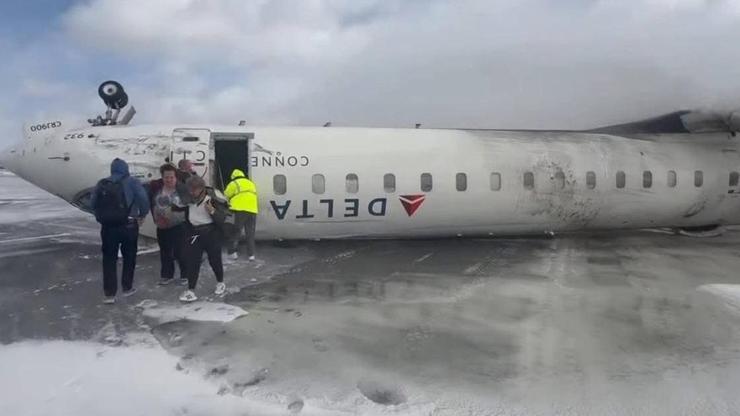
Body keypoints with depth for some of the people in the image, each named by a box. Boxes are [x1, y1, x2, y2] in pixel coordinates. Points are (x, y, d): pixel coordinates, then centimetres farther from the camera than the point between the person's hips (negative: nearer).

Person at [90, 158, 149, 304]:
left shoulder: (102, 184, 7)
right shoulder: (132, 182, -4)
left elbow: (92, 203, 5)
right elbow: (143, 198, -16)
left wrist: (102, 216, 16)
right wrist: (142, 214, -2)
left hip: (108, 226, 3)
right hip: (128, 225, -2)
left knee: (109, 259, 9)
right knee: (129, 256, 16)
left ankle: (109, 294, 8)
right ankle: (127, 287, 23)